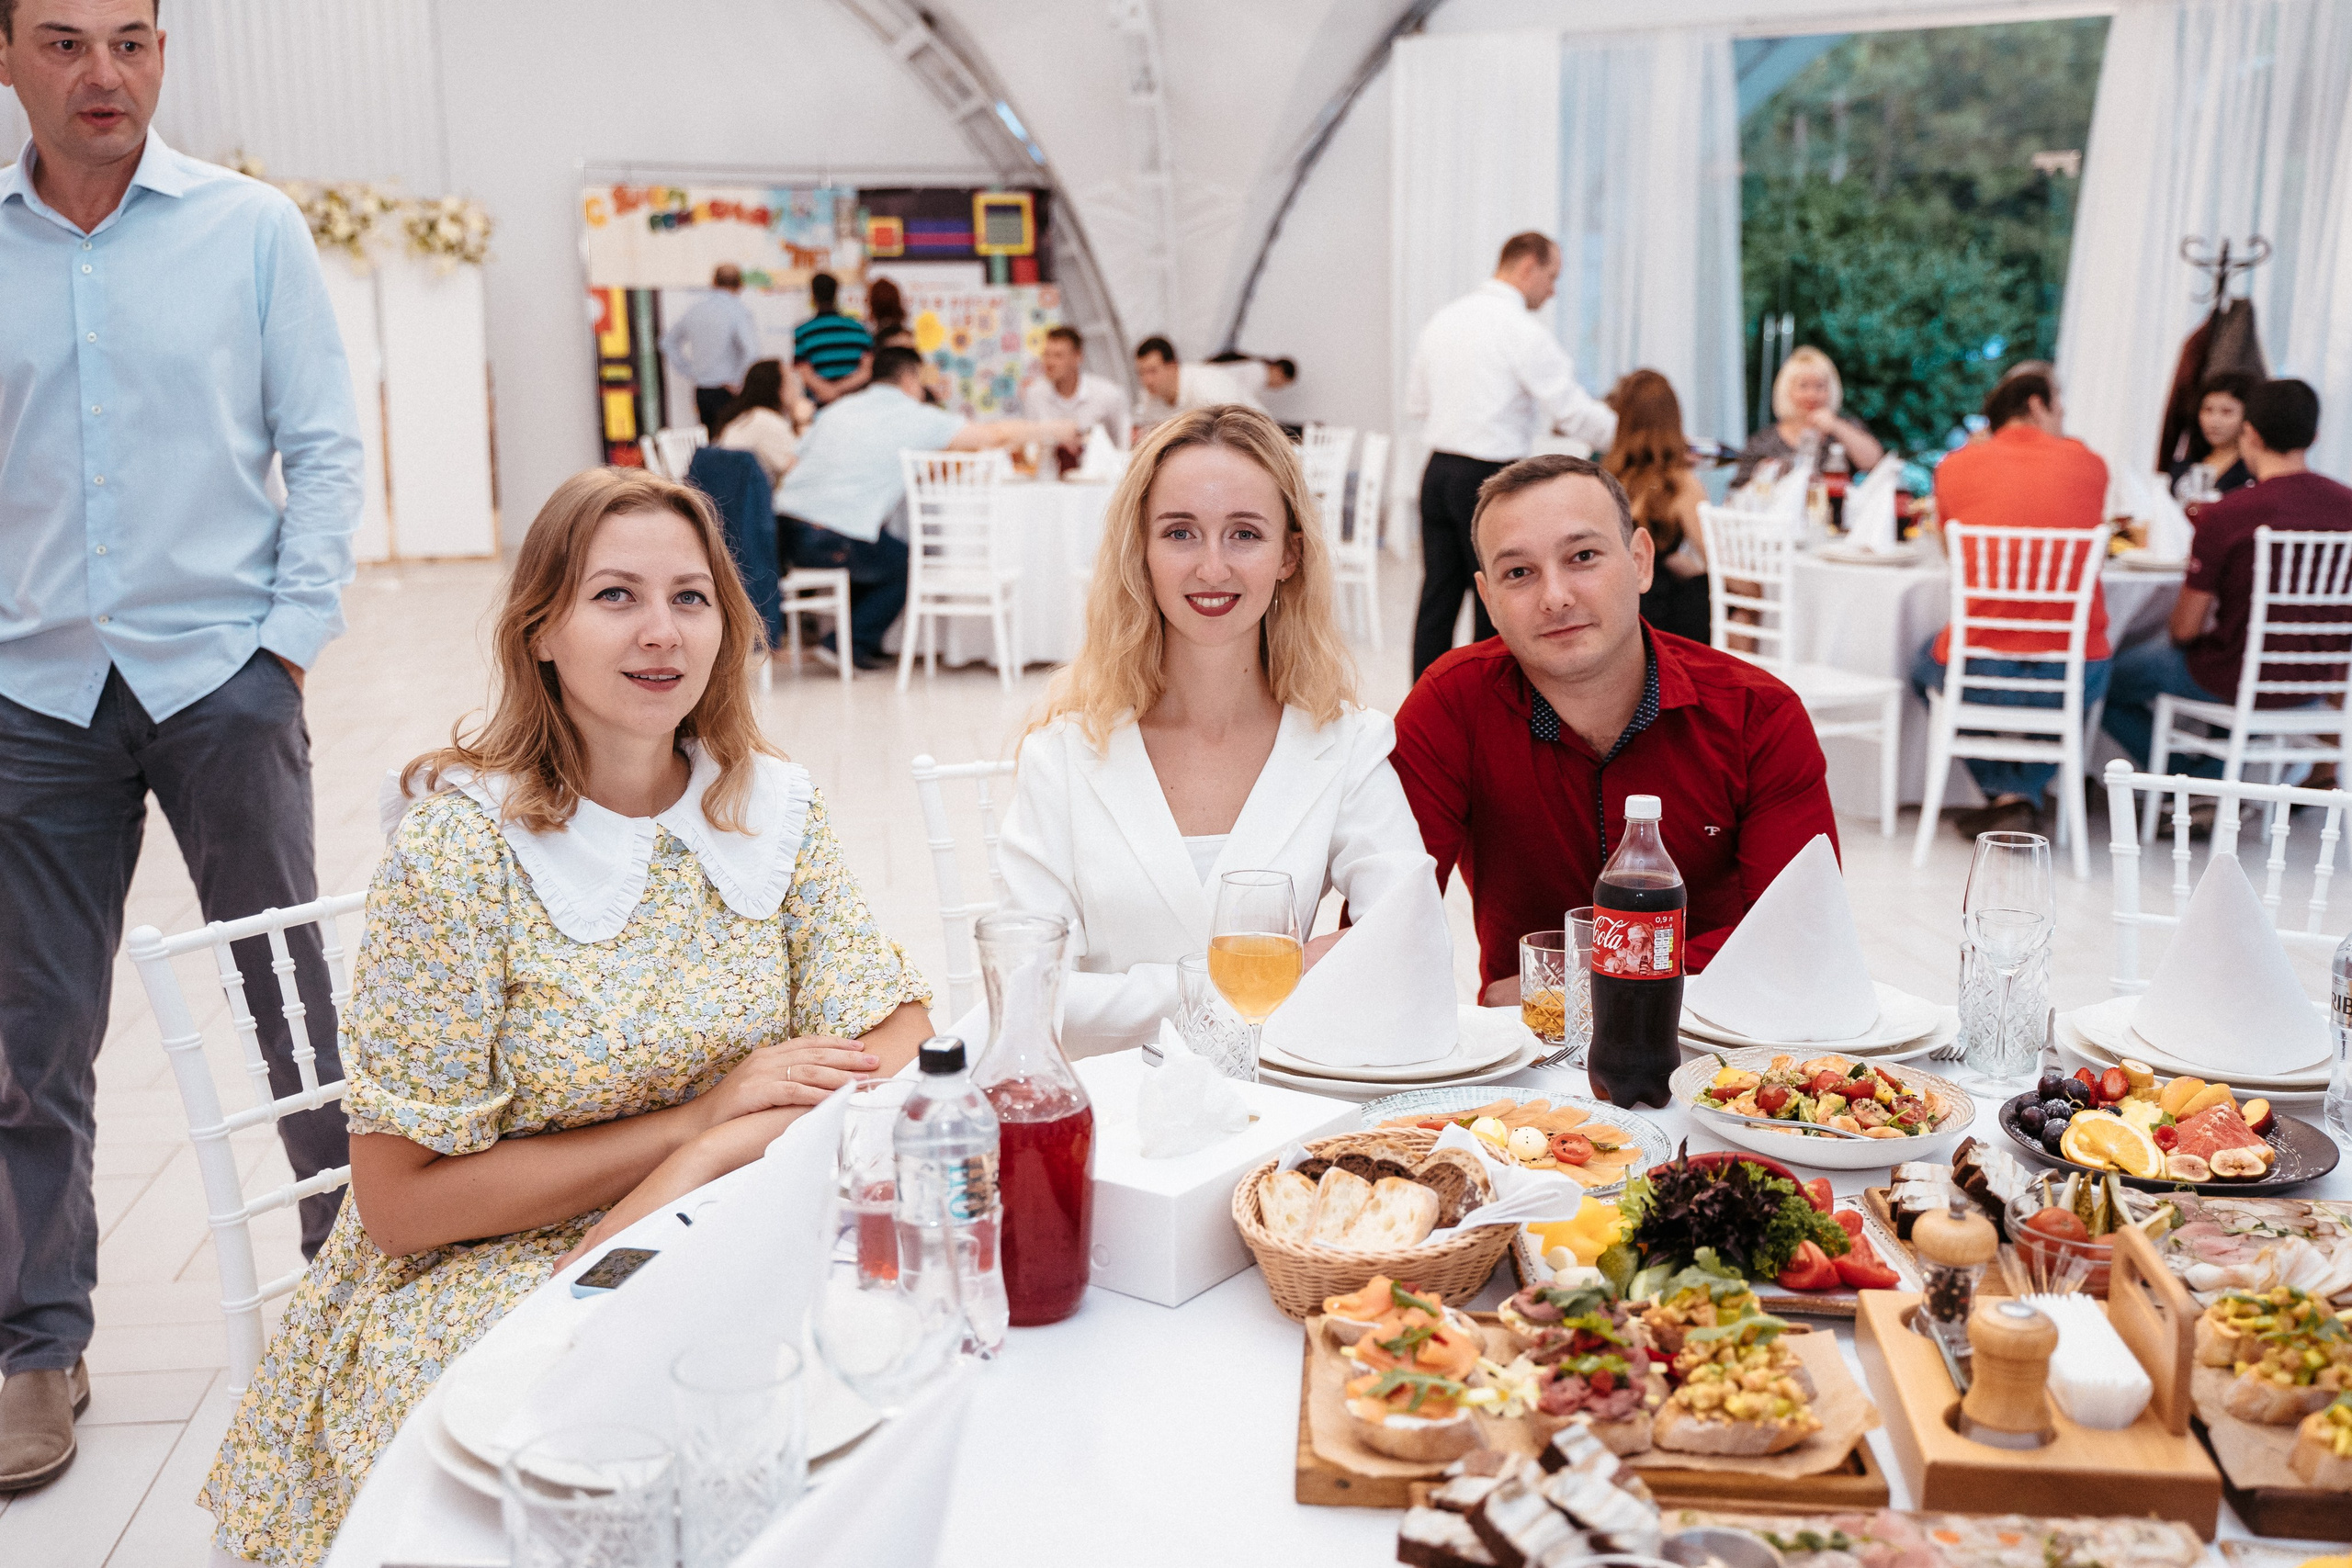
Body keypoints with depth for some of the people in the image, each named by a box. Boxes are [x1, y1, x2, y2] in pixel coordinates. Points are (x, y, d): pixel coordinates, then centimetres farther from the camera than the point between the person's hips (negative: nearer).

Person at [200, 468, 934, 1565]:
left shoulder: (773, 807, -1)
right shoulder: (459, 847, -14)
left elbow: (901, 1044, -3)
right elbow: (399, 1202, -12)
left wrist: (687, 1180, -20)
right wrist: (700, 1117, -17)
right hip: (481, 1281, -4)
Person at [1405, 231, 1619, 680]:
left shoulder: (1442, 320, 11)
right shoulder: (1522, 330, -12)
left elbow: (1416, 402, 19)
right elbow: (1574, 413, -13)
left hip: (1438, 471, 7)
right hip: (1490, 479, -7)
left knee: (1438, 596, 9)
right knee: (1495, 605, 2)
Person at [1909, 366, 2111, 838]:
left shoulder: (1957, 465, 0)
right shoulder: (2088, 463, 3)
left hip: (1980, 674, -1)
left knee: (1926, 664, 34)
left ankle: (2004, 792, 25)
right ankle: (2025, 798, 21)